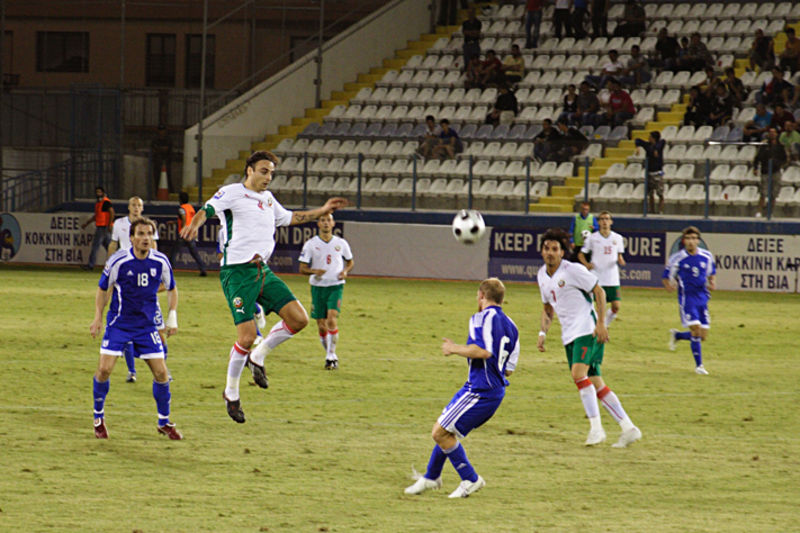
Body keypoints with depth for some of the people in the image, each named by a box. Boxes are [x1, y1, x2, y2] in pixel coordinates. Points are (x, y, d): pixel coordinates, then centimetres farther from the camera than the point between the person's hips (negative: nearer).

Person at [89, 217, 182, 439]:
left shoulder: (161, 262, -6)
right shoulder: (118, 261, -14)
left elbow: (171, 288, 12)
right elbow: (103, 288, 2)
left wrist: (172, 316, 3)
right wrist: (98, 317, -1)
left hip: (147, 325, 2)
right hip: (119, 323, -2)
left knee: (161, 373, -4)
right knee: (104, 369, -13)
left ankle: (164, 422, 16)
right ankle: (99, 417, 11)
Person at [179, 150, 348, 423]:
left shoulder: (268, 199, 19)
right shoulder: (232, 193, -4)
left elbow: (288, 217, 36)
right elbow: (208, 209, -19)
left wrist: (322, 211, 35)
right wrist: (194, 224, -40)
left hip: (263, 271, 7)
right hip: (238, 272, -7)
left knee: (298, 319, -5)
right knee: (247, 337, -13)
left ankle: (258, 356, 17)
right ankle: (231, 393, 7)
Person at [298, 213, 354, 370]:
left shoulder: (341, 243, 4)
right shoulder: (311, 244, 0)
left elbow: (350, 262, 19)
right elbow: (302, 268, 0)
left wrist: (345, 271, -3)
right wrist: (314, 271, -21)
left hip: (336, 286, -1)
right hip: (317, 286, 1)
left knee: (332, 320, -20)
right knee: (321, 326, 3)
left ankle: (331, 356, -14)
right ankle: (330, 355, 21)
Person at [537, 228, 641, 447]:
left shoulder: (573, 270, -11)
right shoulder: (542, 275, 12)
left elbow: (599, 292, -7)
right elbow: (548, 308, 24)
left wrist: (601, 323, -15)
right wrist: (543, 333, 10)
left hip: (587, 329, -8)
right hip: (569, 335, 8)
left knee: (578, 373, -25)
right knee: (595, 383, 5)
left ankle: (596, 427, -21)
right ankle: (628, 429, 9)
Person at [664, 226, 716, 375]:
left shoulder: (707, 257, 4)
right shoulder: (677, 259, -5)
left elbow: (711, 273, 20)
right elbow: (666, 277, 2)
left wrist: (712, 283, -1)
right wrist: (669, 285, -21)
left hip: (702, 299, 5)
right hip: (687, 298, -5)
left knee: (703, 335, 5)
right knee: (696, 330, -16)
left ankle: (677, 335, 34)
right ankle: (698, 365, -4)